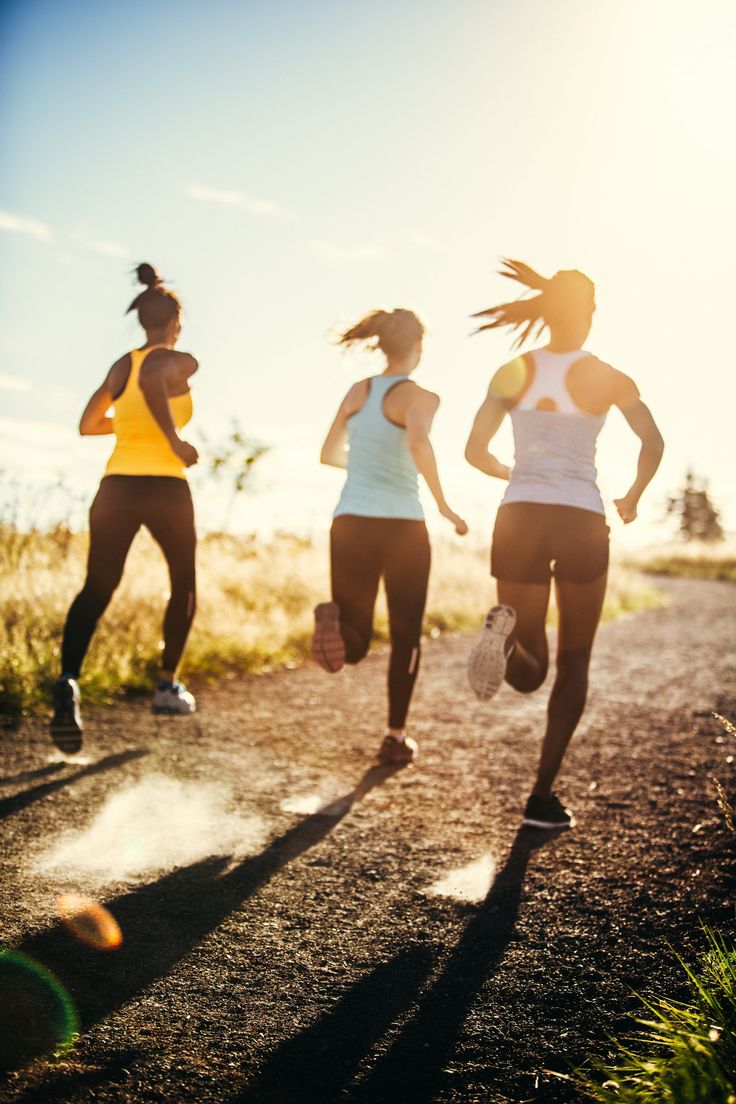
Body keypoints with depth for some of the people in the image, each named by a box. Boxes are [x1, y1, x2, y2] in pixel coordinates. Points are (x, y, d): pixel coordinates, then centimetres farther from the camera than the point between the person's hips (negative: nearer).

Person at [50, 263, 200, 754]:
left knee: (96, 590, 3)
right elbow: (151, 380, -26)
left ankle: (69, 682, -20)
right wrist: (175, 439, -19)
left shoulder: (122, 364, 13)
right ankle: (168, 684, 21)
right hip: (165, 487, -4)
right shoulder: (181, 363, -3)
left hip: (117, 486, 4)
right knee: (184, 584, 18)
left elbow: (89, 424, 17)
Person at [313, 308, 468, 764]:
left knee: (353, 645, 9)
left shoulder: (357, 391, 11)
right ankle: (397, 737, 18)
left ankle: (335, 619, -27)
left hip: (350, 524, 4)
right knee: (406, 637, 15)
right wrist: (443, 504, -17)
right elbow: (419, 443, -27)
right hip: (402, 526, -4)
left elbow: (330, 454, 20)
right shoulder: (419, 397, -5)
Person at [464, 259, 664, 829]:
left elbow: (475, 452, 3)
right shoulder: (607, 378, 2)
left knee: (529, 672, 12)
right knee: (574, 662, 13)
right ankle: (543, 795, 4)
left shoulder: (513, 373, 6)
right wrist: (633, 498, 12)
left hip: (519, 517, 2)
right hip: (582, 521, -2)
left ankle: (504, 630, -26)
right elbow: (653, 442, -5)